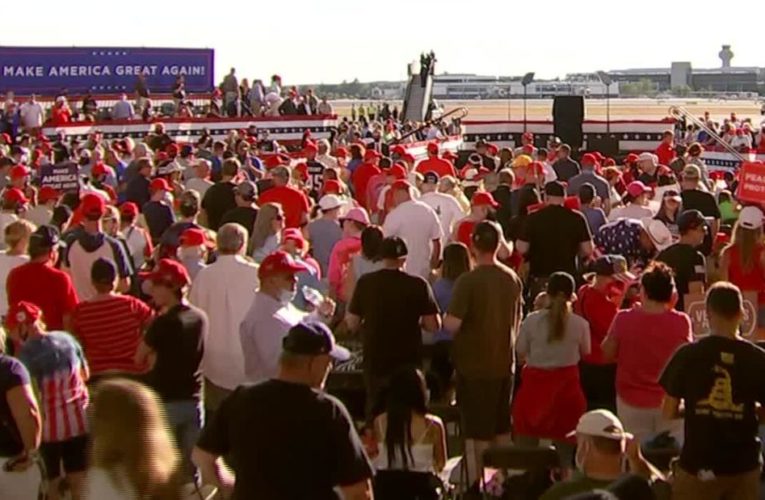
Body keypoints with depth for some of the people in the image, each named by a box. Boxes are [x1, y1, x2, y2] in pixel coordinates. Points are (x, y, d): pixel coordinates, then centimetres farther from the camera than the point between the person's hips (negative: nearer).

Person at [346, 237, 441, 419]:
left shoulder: (365, 283, -7)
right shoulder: (418, 285, -10)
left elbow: (352, 324, -3)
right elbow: (434, 325, -9)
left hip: (375, 363, 1)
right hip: (408, 363, -1)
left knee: (375, 415, 16)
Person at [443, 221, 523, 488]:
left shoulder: (468, 281, -18)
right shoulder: (513, 279, 0)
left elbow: (452, 324, -23)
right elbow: (517, 321, 11)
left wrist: (444, 317, -2)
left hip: (474, 366, -5)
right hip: (504, 363, 6)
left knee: (477, 431, 5)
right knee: (502, 428, 18)